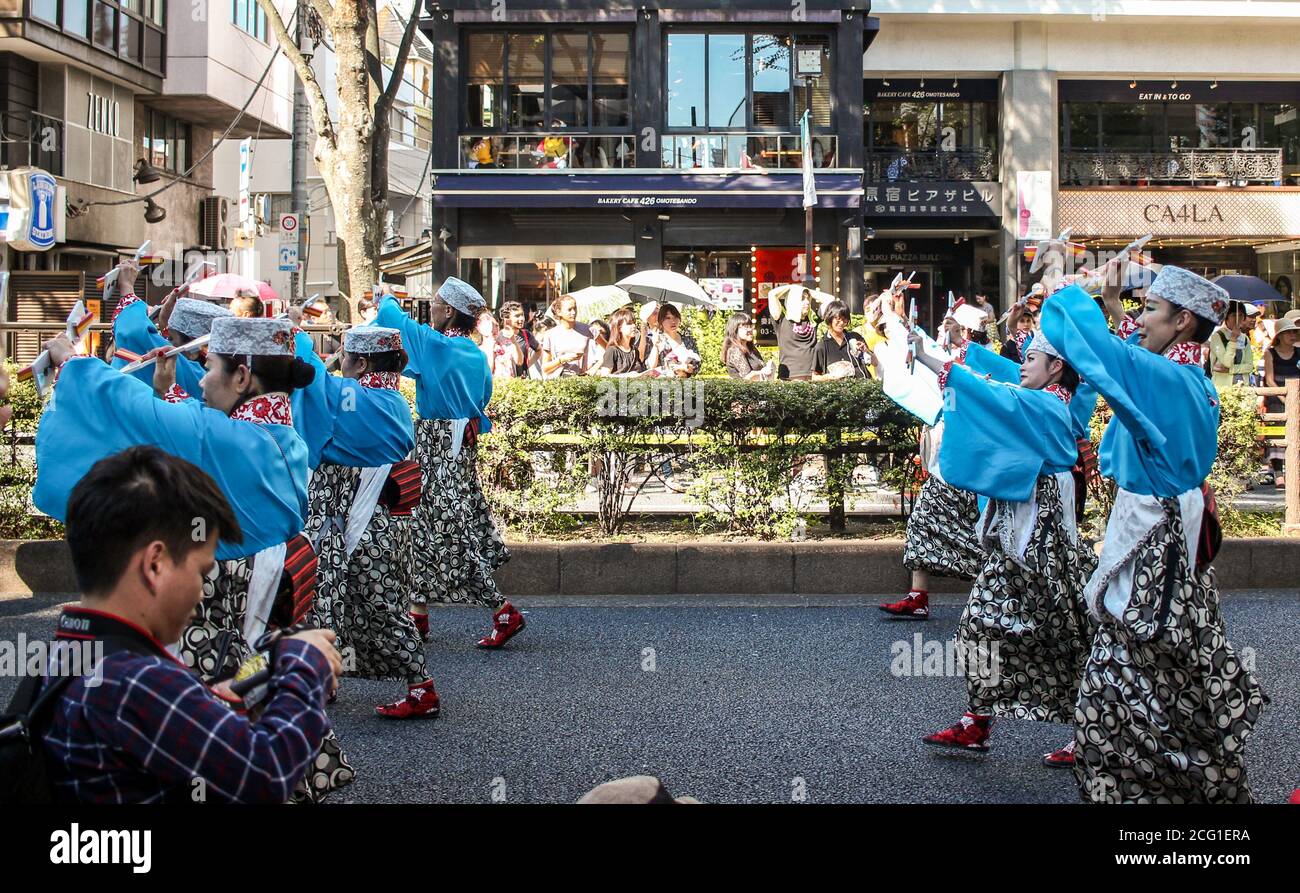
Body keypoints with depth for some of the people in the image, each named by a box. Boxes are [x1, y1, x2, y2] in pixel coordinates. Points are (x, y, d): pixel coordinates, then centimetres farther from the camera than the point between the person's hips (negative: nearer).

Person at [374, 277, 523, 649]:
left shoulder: (434, 344, -12)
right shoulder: (476, 354, 8)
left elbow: (391, 315, 0)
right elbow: (482, 400, 15)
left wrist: (386, 298, 19)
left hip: (439, 446, -8)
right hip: (464, 444, 8)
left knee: (450, 534, -6)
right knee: (425, 526, 14)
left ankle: (504, 613, -9)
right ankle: (418, 614, 20)